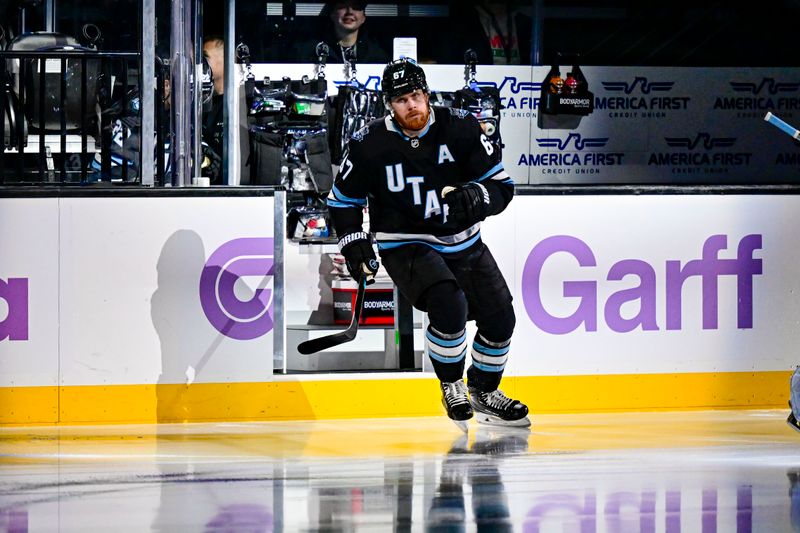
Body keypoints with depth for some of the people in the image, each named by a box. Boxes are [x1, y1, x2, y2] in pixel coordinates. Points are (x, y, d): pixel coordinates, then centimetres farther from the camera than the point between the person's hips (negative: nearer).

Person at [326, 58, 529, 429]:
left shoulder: (460, 128, -10)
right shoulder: (370, 144, -12)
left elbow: (502, 185, -8)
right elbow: (343, 199, 3)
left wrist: (478, 196, -30)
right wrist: (353, 242, -10)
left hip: (463, 244, 4)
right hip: (405, 247, -4)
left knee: (499, 318, 4)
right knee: (449, 305, -29)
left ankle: (484, 393, 31)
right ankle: (452, 388, -4)